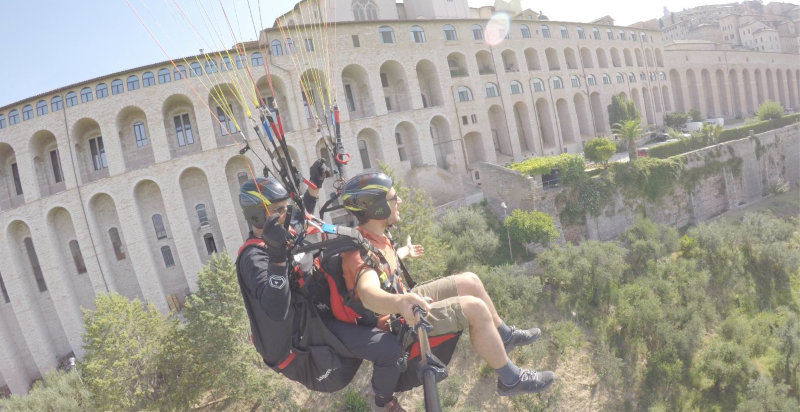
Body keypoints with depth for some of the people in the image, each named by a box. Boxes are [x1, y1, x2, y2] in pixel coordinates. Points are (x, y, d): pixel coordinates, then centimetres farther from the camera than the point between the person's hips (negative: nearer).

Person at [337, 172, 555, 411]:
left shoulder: (370, 235, 1)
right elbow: (368, 294, -50)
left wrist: (404, 253, 44)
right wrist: (399, 302, -72)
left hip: (399, 305, 10)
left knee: (470, 282, 7)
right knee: (475, 308, -20)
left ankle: (505, 336, 27)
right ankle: (510, 380, -4)